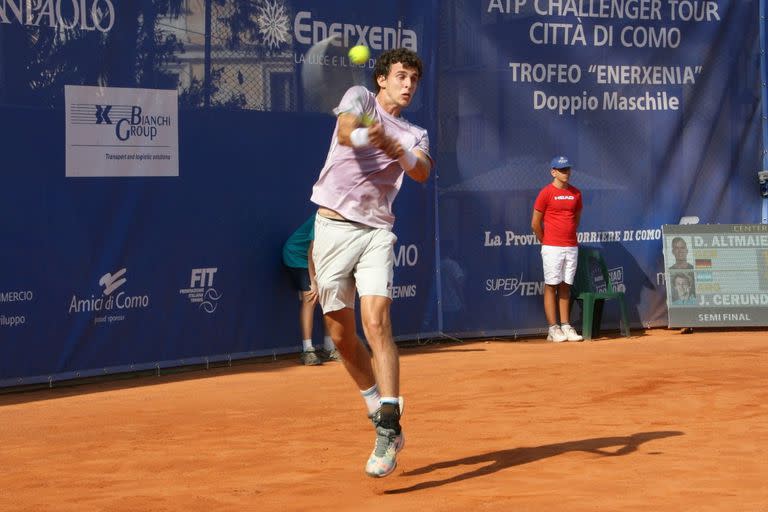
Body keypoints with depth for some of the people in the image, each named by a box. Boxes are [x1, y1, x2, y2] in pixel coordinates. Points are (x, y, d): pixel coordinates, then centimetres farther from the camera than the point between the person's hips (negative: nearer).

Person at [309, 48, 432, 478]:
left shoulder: (415, 134, 15)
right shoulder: (360, 98, 7)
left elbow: (422, 172, -8)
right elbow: (347, 133, -16)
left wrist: (393, 146, -28)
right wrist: (367, 135, -39)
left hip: (376, 232, 1)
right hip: (333, 227, -1)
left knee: (377, 321, -18)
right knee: (342, 333, 4)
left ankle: (389, 427, -21)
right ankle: (378, 408, 23)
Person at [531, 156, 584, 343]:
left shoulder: (576, 193, 10)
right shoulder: (546, 193, -5)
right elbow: (535, 223, -2)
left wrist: (570, 236, 16)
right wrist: (546, 242, 6)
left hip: (571, 247, 5)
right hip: (552, 248, -5)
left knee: (565, 286, 8)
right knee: (551, 286, -3)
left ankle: (566, 326, 10)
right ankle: (553, 329, -2)